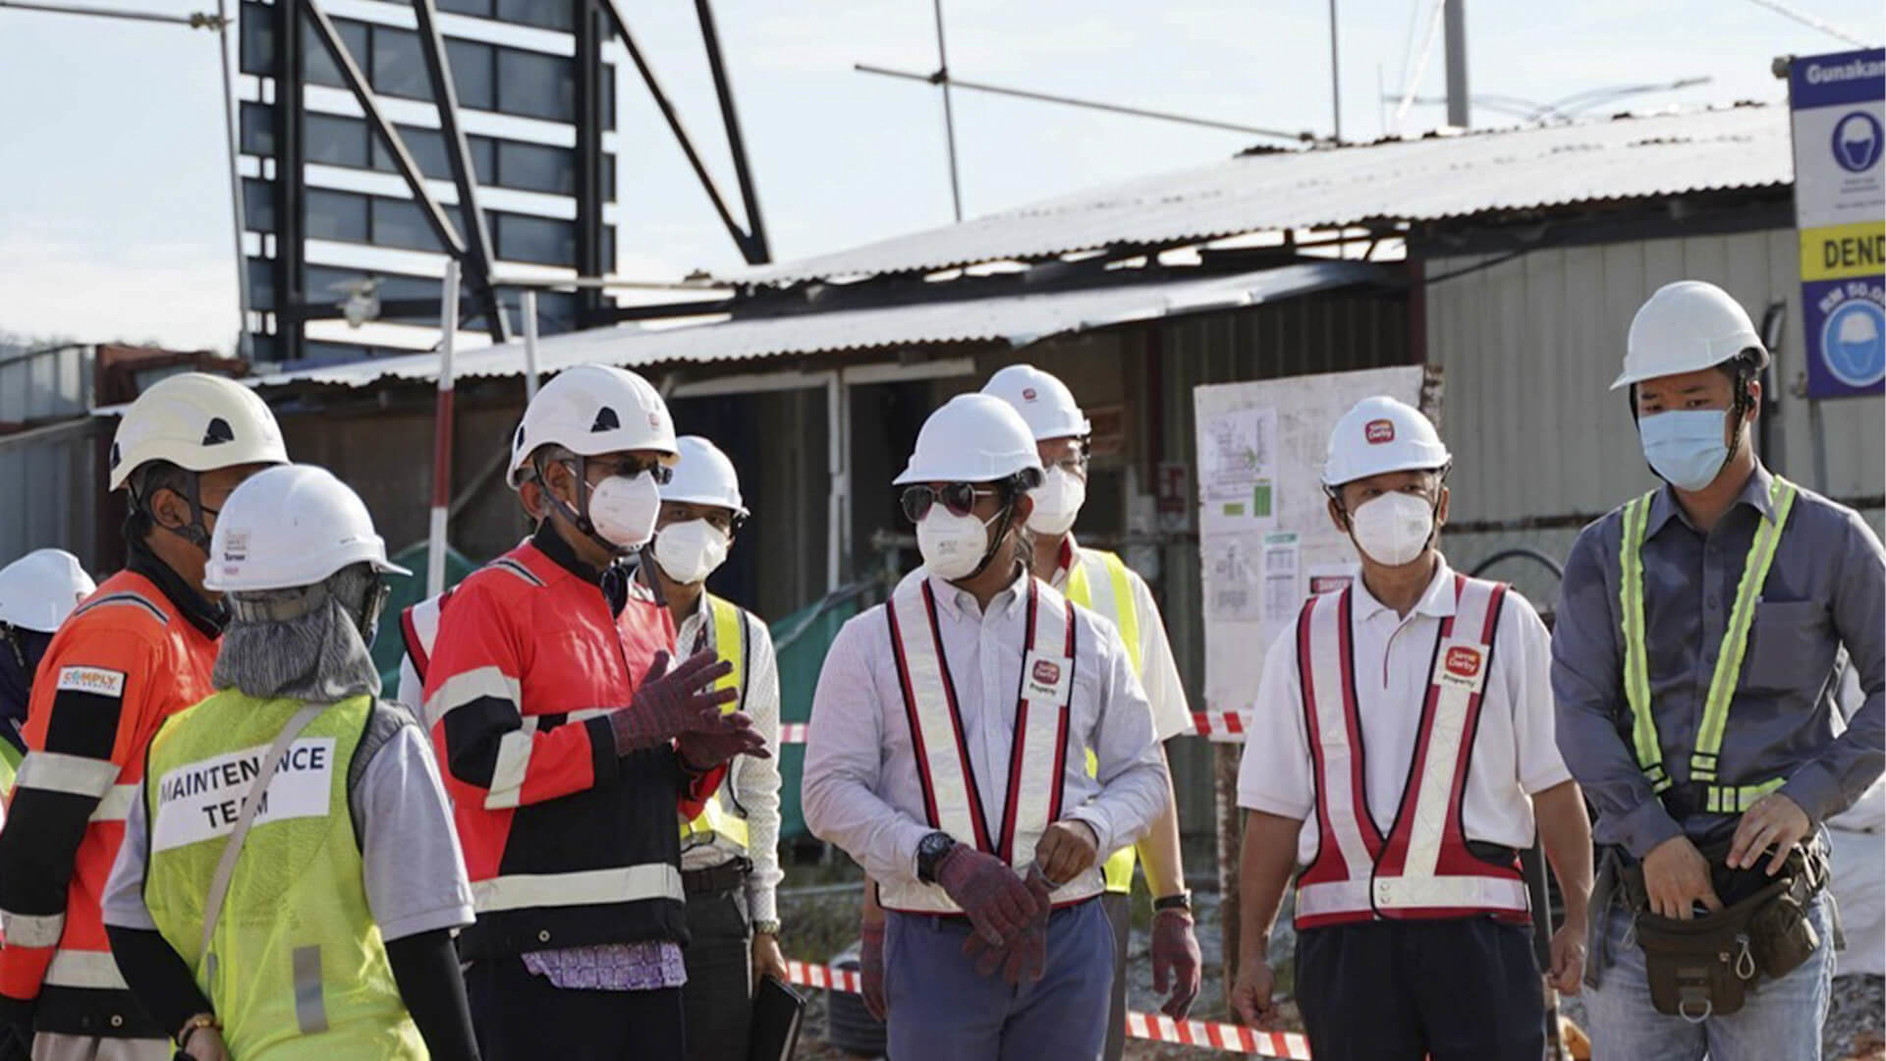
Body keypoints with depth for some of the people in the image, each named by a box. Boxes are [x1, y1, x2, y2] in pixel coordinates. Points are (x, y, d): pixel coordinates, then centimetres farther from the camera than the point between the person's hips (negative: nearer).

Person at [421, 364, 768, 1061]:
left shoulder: (651, 617, 20)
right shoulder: (491, 602, -5)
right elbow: (477, 763, -18)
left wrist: (693, 759, 3)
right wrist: (630, 727, -17)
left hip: (649, 952, 8)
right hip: (538, 955, -8)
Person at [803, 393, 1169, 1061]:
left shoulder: (1086, 641, 9)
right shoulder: (872, 643, 3)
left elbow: (1143, 774, 13)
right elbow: (831, 792, -3)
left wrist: (1090, 828, -10)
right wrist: (941, 858, -18)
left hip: (1067, 941, 2)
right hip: (936, 948, -2)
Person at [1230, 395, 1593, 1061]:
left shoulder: (1505, 624, 6)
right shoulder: (1306, 643, 11)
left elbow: (1554, 785, 3)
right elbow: (1273, 808, 10)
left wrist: (1577, 921, -4)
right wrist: (1252, 950, 7)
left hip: (1476, 924, -2)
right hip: (1344, 932, 2)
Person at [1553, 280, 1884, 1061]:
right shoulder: (1606, 555, 8)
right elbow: (1581, 715, -2)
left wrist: (1809, 796, -12)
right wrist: (1653, 837, -16)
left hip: (1772, 893, -2)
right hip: (1641, 902, 2)